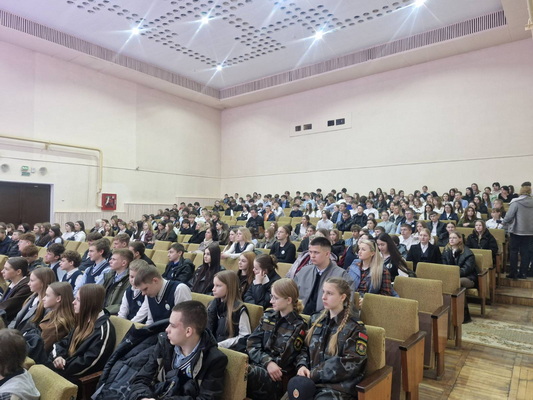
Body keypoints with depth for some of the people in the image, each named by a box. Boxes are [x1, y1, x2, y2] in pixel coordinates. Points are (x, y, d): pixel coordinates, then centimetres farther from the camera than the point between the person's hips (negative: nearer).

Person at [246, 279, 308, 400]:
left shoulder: (299, 327, -1)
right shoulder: (268, 316, 13)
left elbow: (297, 359, -5)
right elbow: (252, 344, 5)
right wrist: (267, 362, -12)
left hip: (275, 376, -4)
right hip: (258, 365, 4)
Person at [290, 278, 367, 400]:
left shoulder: (355, 327, -5)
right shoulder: (316, 319, 13)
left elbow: (348, 364, -12)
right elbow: (305, 348, 18)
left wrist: (314, 374, -15)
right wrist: (302, 366, -4)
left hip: (337, 386, -4)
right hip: (311, 379, 5)